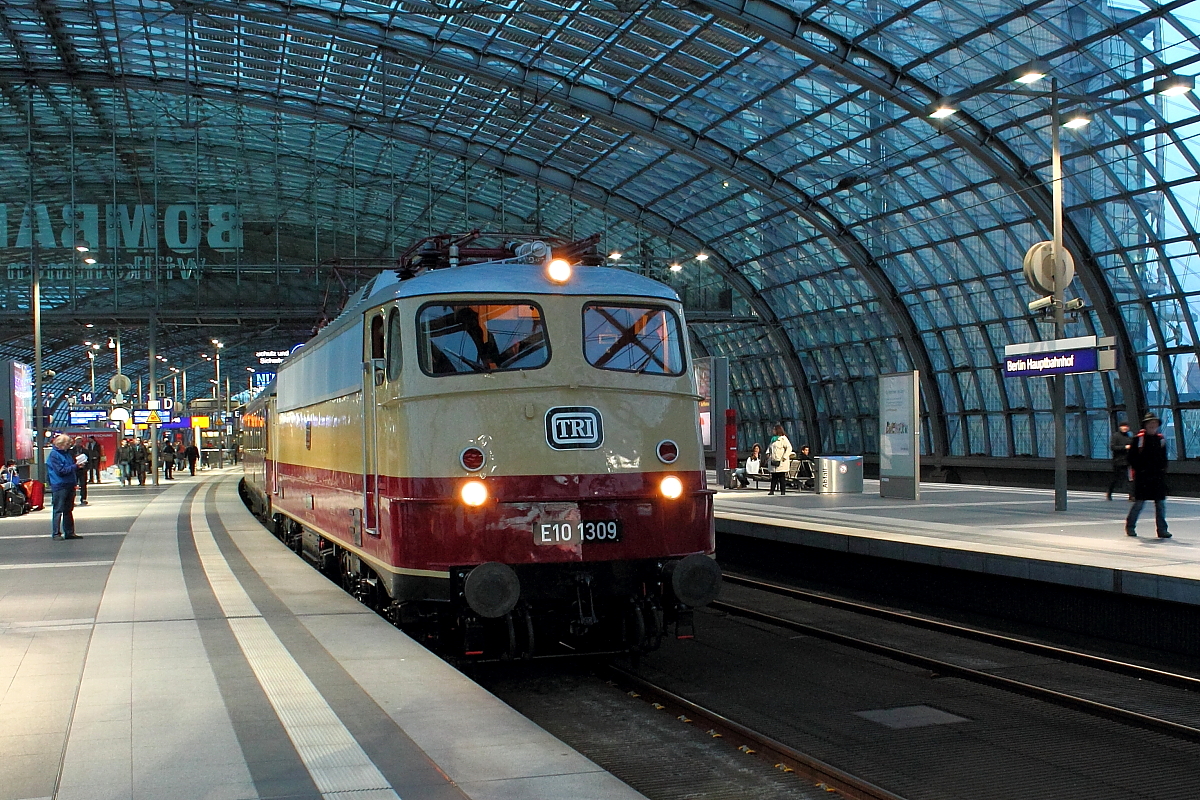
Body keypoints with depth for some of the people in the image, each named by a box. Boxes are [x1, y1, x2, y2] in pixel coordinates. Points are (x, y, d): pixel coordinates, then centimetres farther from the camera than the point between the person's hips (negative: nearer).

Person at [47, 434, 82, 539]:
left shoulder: (67, 453, 16)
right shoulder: (54, 454, -10)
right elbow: (61, 470, -17)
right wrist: (75, 466, -17)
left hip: (70, 485, 8)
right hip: (59, 486, -8)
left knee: (68, 510, 12)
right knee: (58, 510, -5)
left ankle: (69, 532, 17)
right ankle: (56, 533, -1)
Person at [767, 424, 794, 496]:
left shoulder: (783, 438, -5)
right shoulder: (773, 438, 19)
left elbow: (789, 448, -12)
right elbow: (769, 447, 30)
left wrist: (785, 457, -17)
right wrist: (768, 453, 11)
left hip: (781, 462, -7)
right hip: (773, 462, 7)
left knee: (782, 477, -4)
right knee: (774, 477, 7)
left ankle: (783, 491, 0)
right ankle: (772, 490, 8)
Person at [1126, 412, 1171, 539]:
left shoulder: (1161, 439, 11)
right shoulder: (1138, 439, -3)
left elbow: (1164, 457, 17)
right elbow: (1131, 457, -2)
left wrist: (1163, 470, 7)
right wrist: (1138, 469, -9)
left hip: (1158, 476, 4)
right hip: (1142, 476, -4)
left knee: (1161, 503, 2)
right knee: (1139, 502, -1)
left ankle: (1162, 529, 7)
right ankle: (1130, 526, 15)